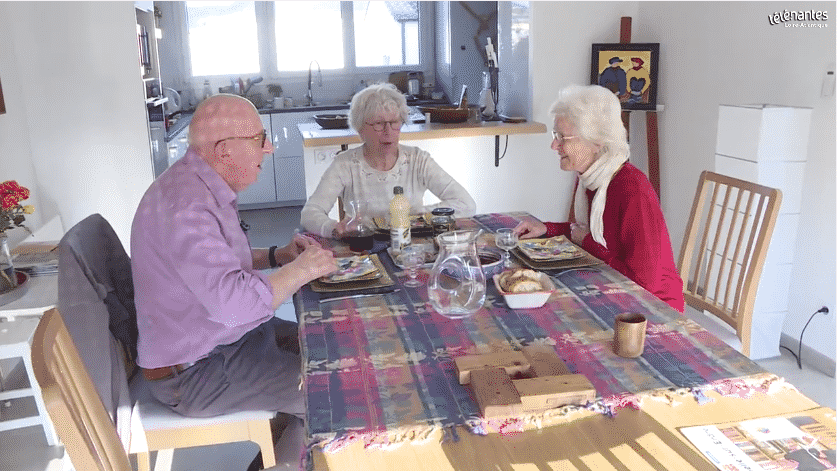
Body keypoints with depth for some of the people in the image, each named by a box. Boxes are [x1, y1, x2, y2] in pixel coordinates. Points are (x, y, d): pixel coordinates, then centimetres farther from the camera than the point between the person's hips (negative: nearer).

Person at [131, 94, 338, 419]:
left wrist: (276, 256, 4)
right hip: (192, 372, -10)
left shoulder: (204, 186, 6)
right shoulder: (185, 207, -29)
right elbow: (232, 302, -37)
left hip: (224, 336, 10)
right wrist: (301, 270, -23)